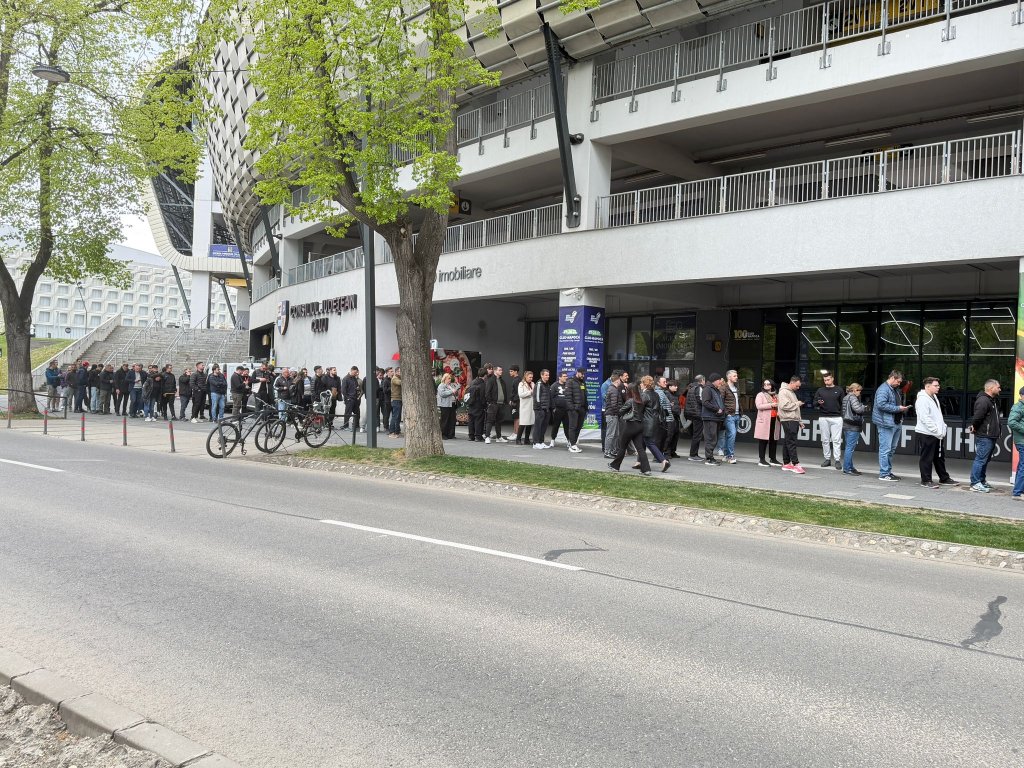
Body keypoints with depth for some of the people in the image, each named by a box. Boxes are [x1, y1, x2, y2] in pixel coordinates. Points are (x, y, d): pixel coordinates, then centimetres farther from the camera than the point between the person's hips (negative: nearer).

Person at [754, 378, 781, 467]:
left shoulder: (776, 396, 20)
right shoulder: (760, 395, 2)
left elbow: (779, 406, 32)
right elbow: (759, 406, -13)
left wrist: (779, 409, 9)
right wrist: (771, 405, -16)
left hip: (774, 420, 6)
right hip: (764, 421, -6)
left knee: (774, 440, 7)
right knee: (763, 441, -5)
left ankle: (773, 459, 16)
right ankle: (761, 460, -1)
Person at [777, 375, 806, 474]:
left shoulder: (792, 392, 23)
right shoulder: (784, 392, -8)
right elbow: (784, 406, -20)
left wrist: (800, 421, 23)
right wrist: (797, 404, -9)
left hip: (794, 421, 10)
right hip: (788, 420, -10)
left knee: (787, 442, 10)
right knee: (791, 442, -10)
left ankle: (786, 464, 13)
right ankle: (795, 464, -13)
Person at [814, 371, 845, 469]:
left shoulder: (839, 390, 7)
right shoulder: (820, 390, 11)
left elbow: (843, 403, 8)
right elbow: (814, 402, 12)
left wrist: (842, 415, -3)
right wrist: (818, 402, -11)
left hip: (836, 418, -2)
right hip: (823, 418, 2)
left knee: (836, 440, -4)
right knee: (825, 440, 4)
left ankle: (837, 460, -2)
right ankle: (827, 459, 11)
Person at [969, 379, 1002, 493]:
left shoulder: (992, 400, 18)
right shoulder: (983, 400, -18)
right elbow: (977, 417, -27)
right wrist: (974, 428, -12)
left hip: (991, 436, 11)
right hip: (984, 436, -11)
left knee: (985, 460, 17)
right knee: (980, 459, -8)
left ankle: (982, 481, 26)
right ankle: (975, 483, -4)